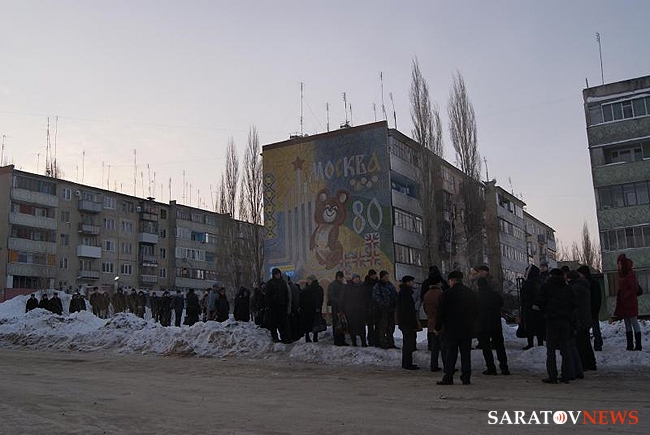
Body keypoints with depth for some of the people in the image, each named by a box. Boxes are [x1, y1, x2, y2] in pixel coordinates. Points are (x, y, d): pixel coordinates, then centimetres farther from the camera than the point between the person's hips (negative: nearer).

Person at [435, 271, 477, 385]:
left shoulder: (447, 294, -11)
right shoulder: (471, 293, 6)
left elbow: (441, 312, -9)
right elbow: (475, 312, 12)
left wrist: (437, 327, 0)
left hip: (451, 329, -4)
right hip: (467, 329, 4)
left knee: (450, 354, 1)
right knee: (466, 354, 9)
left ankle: (448, 378, 1)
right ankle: (466, 377, 10)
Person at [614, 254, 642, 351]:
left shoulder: (630, 275, -13)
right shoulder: (622, 275, 12)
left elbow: (635, 288, -17)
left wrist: (625, 297, -16)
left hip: (630, 304, -9)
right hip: (623, 304, 9)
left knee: (634, 323, -3)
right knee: (627, 325, 11)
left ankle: (638, 345, 2)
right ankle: (630, 345, 16)